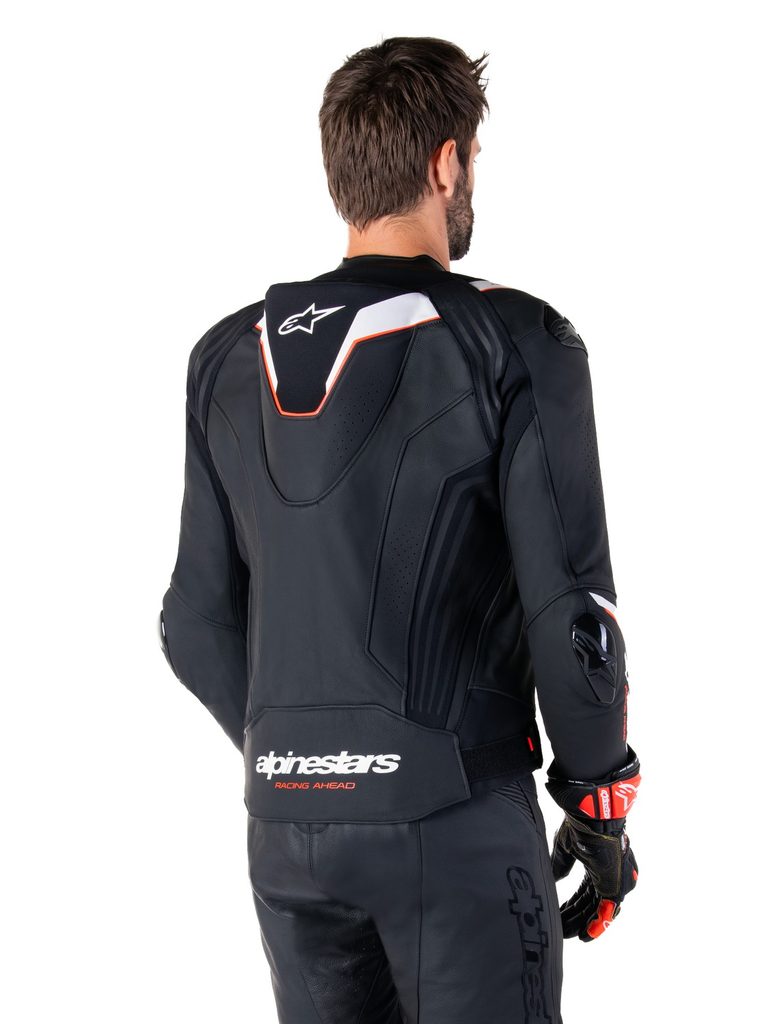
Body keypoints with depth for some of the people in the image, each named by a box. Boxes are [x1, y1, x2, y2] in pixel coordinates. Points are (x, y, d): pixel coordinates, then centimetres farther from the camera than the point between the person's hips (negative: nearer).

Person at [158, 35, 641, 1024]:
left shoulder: (229, 360, 7)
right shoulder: (516, 345, -8)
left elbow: (200, 626, 9)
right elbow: (570, 613, -12)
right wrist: (601, 805, 1)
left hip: (287, 825, 5)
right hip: (459, 816, -5)